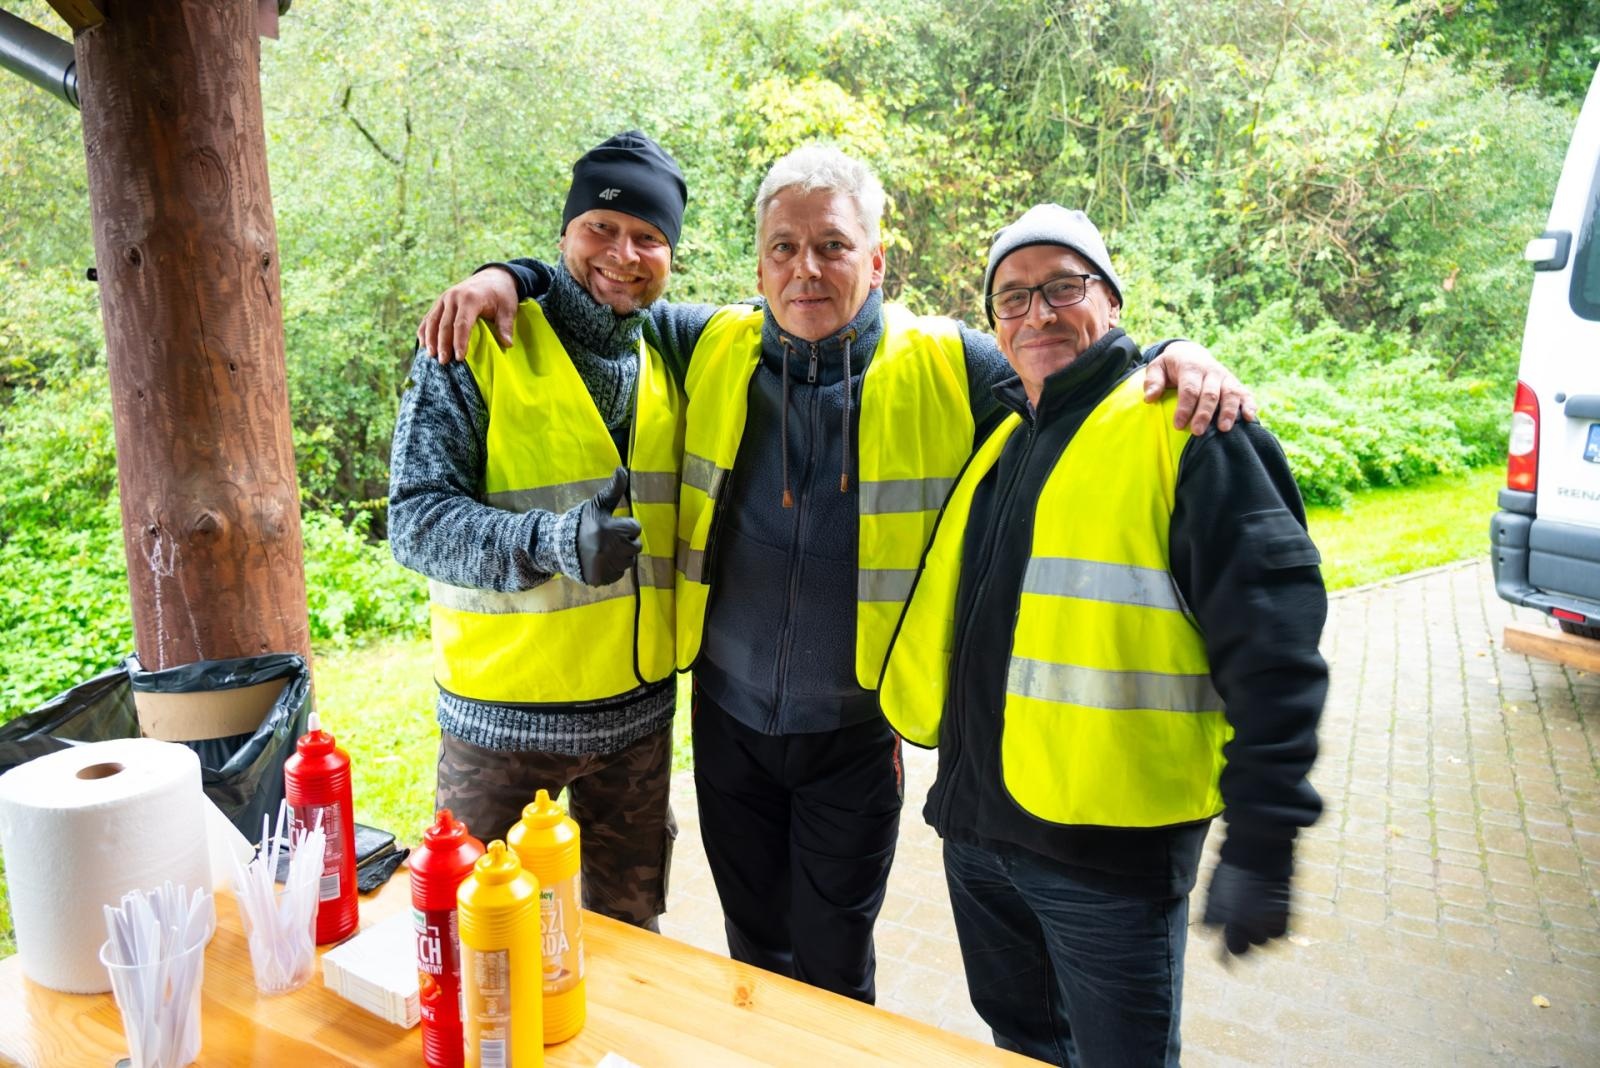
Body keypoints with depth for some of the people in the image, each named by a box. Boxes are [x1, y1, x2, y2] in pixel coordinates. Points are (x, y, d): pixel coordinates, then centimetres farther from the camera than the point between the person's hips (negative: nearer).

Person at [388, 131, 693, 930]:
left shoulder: (668, 362, 7)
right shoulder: (476, 348, -10)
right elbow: (416, 518, -18)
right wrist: (548, 540, -33)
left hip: (638, 712, 5)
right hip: (503, 714, -4)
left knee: (630, 927, 20)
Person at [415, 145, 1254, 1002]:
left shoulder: (947, 367, -9)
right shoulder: (710, 348, -2)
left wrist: (1173, 356, -21)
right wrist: (509, 278, -5)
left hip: (855, 729, -2)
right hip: (730, 716, 2)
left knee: (835, 971, 15)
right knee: (755, 952, 21)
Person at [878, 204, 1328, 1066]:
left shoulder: (1183, 429, -11)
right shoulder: (998, 441, 11)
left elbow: (1271, 643, -17)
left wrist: (1260, 843, -19)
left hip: (1112, 846, -6)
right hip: (977, 828, 7)